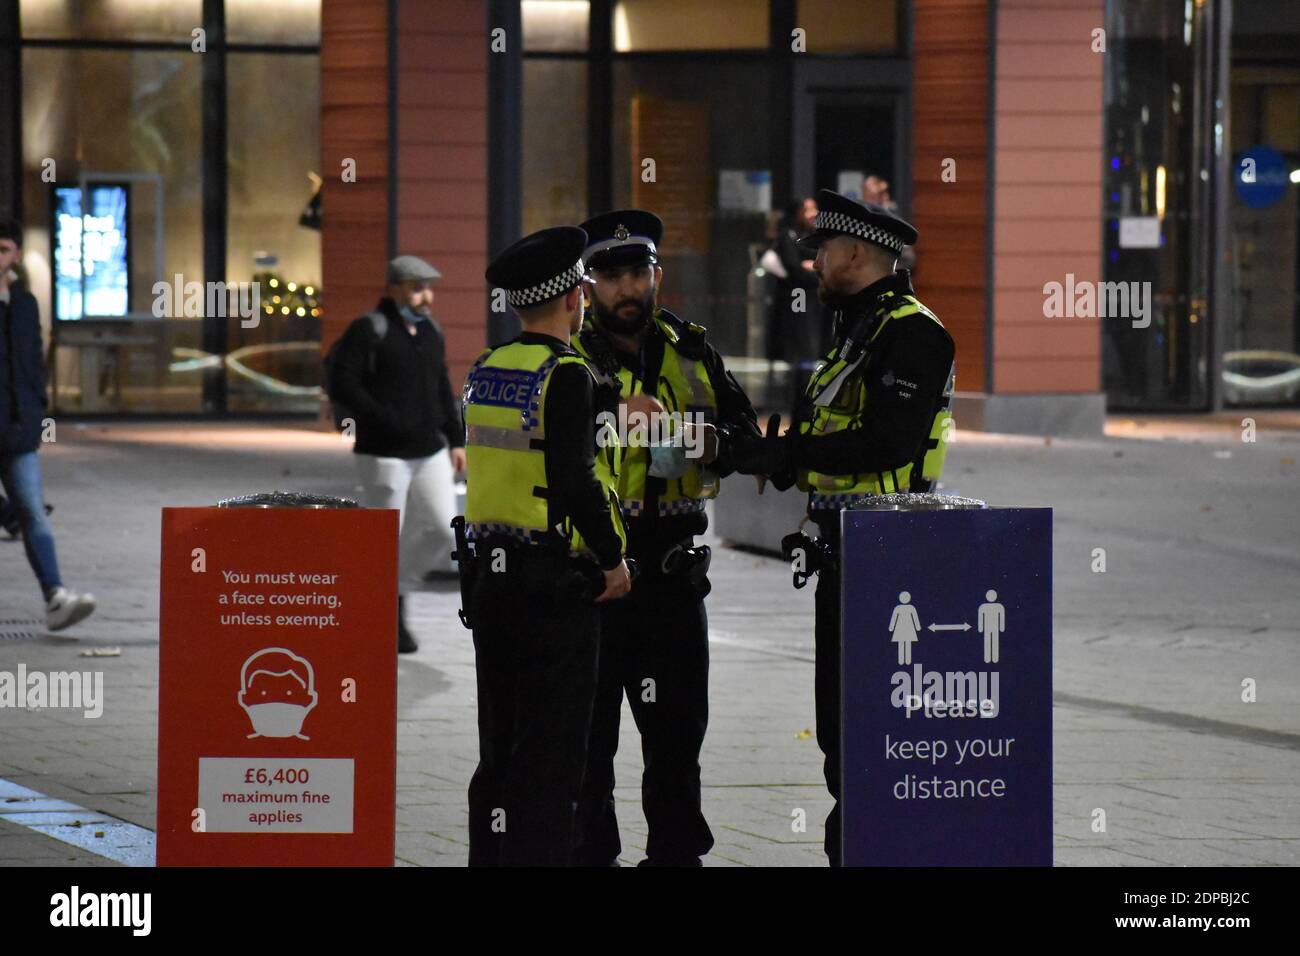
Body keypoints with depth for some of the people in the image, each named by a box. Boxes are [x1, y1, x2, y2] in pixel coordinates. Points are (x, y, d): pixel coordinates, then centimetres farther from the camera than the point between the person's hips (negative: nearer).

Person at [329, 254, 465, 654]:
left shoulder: (430, 332, 13)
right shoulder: (368, 332, -10)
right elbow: (342, 386, -16)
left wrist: (456, 440, 15)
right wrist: (388, 421, -21)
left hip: (429, 452, 7)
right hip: (384, 453, -7)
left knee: (441, 529, 0)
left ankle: (395, 591, 20)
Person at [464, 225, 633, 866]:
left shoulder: (484, 373, 10)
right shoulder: (566, 375, -13)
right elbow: (574, 482, -20)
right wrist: (613, 558, -10)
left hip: (492, 575, 7)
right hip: (557, 581, -7)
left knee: (500, 742, 14)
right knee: (551, 748, -3)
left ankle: (491, 854, 18)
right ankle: (540, 853, -4)